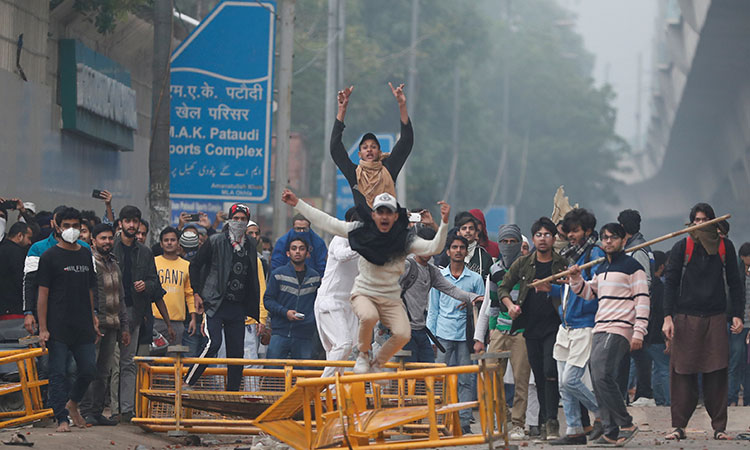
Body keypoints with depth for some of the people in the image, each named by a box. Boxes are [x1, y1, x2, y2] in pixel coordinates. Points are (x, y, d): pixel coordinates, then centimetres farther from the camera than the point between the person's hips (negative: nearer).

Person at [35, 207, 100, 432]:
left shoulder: (86, 254, 13)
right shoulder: (50, 256, -2)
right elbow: (43, 293, -4)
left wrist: (93, 320, 15)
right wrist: (43, 328, -10)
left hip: (83, 327, 4)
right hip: (58, 327, -4)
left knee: (89, 370, 3)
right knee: (58, 373, -4)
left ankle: (72, 403, 27)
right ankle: (62, 418, 0)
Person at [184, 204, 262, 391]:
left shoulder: (250, 246, 14)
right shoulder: (215, 242, -1)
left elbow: (253, 279, 20)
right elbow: (195, 266, 4)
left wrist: (255, 311, 15)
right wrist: (196, 293, -4)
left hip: (238, 307, 5)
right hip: (215, 304, -5)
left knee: (237, 351, 3)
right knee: (213, 344, -20)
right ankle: (187, 384, -13)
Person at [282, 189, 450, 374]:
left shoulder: (405, 239, -4)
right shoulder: (362, 230, -3)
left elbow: (433, 248, -15)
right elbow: (326, 222, 3)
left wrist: (444, 223, -30)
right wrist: (297, 204, 2)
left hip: (391, 298, 1)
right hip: (363, 293, -1)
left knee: (403, 334, -21)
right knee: (369, 316, -35)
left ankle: (376, 364, 7)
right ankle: (363, 354, -5)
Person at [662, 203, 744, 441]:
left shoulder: (724, 247, 9)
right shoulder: (682, 247, 4)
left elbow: (734, 283, 13)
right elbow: (670, 283, 3)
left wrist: (737, 315, 4)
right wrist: (668, 317, -5)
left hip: (716, 318, 1)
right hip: (686, 318, -1)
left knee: (717, 374, -1)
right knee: (682, 374, -3)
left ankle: (719, 426, 4)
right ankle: (679, 426, 2)